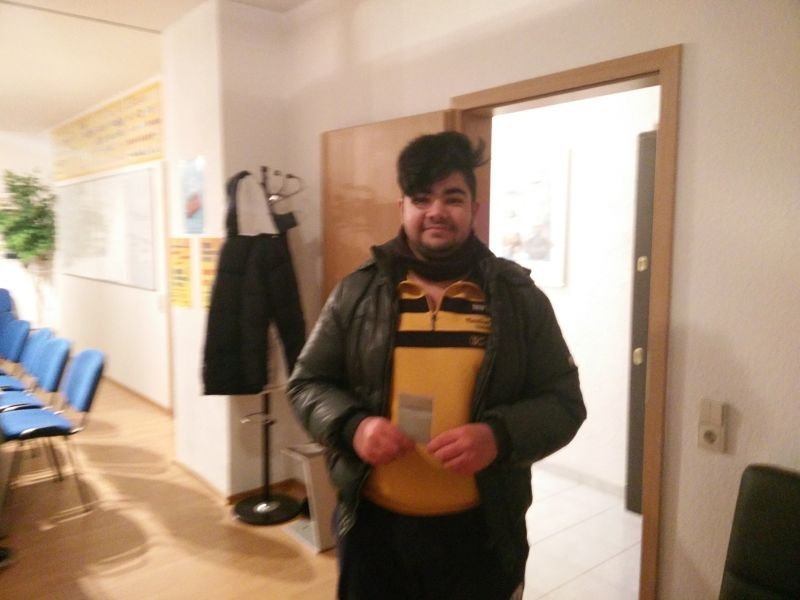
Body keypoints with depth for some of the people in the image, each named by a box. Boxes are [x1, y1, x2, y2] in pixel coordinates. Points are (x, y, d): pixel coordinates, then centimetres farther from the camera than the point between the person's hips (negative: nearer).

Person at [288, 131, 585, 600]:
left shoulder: (519, 297, -3)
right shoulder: (357, 292, 0)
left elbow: (562, 401, -2)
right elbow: (307, 384, 4)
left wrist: (500, 436, -20)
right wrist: (352, 427, -16)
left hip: (480, 529, 0)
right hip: (373, 525, 1)